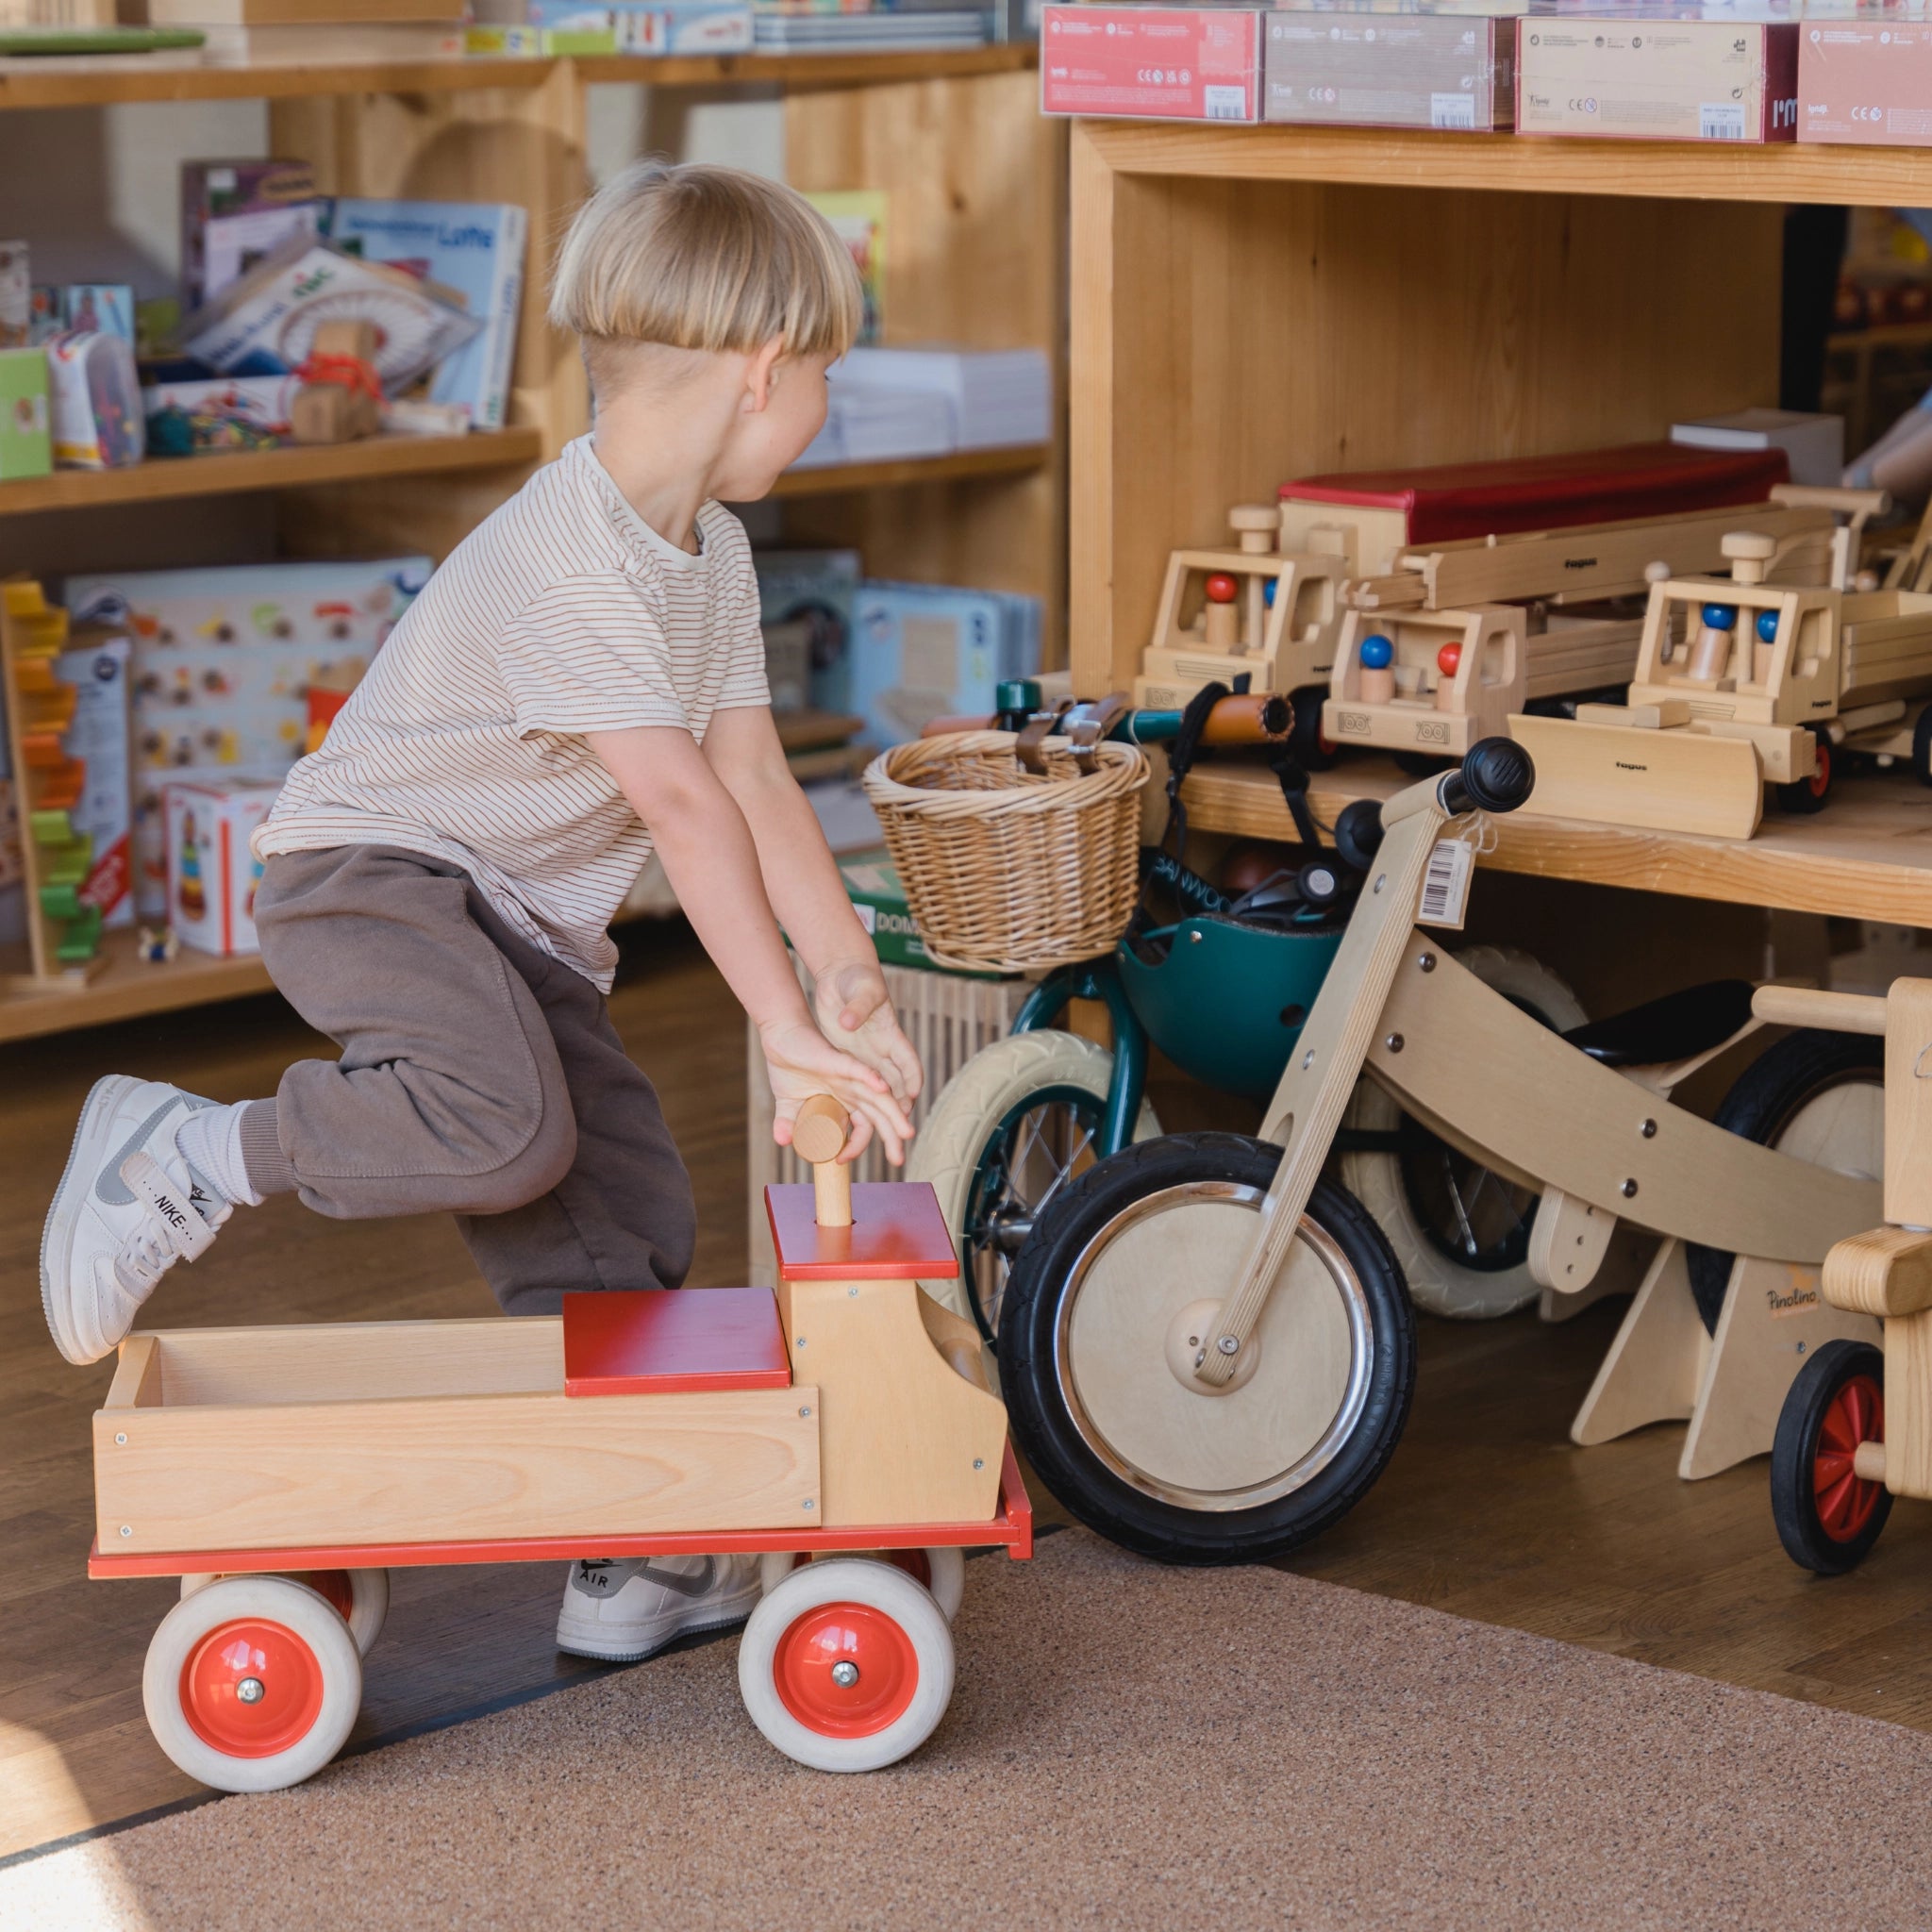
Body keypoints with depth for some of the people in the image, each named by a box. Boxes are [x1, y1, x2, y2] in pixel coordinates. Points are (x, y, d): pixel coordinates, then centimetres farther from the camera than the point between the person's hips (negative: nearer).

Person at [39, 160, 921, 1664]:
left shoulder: (710, 550, 4)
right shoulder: (567, 561, -27)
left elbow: (756, 777, 1)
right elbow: (683, 804, -32)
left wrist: (852, 980, -6)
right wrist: (786, 1028, -33)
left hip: (520, 914, 9)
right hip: (369, 873, -9)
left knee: (628, 1214, 3)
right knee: (507, 1126, -34)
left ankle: (637, 1570, 14)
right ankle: (189, 1161, -12)